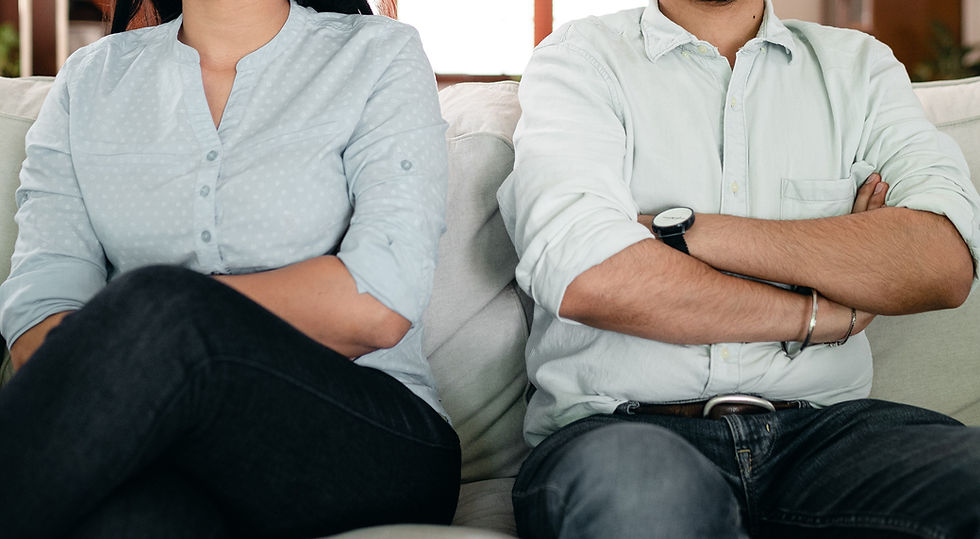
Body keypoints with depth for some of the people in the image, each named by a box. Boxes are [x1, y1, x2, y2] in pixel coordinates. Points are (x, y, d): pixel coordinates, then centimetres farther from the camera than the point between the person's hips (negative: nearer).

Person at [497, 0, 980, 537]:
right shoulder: (580, 56, 7)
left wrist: (686, 231, -9)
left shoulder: (860, 64, 16)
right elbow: (585, 280, -13)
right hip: (619, 424, -2)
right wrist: (826, 315, -4)